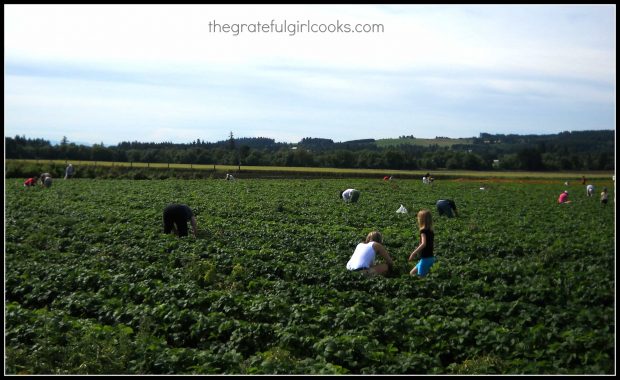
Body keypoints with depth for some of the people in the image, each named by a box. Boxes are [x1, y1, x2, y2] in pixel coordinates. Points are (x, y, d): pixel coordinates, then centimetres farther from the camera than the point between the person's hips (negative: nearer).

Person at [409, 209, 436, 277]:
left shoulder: (423, 231, -14)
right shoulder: (431, 232, 10)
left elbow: (423, 244, -28)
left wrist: (414, 253, -26)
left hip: (425, 259, -8)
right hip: (431, 258, 8)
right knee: (412, 273, 16)